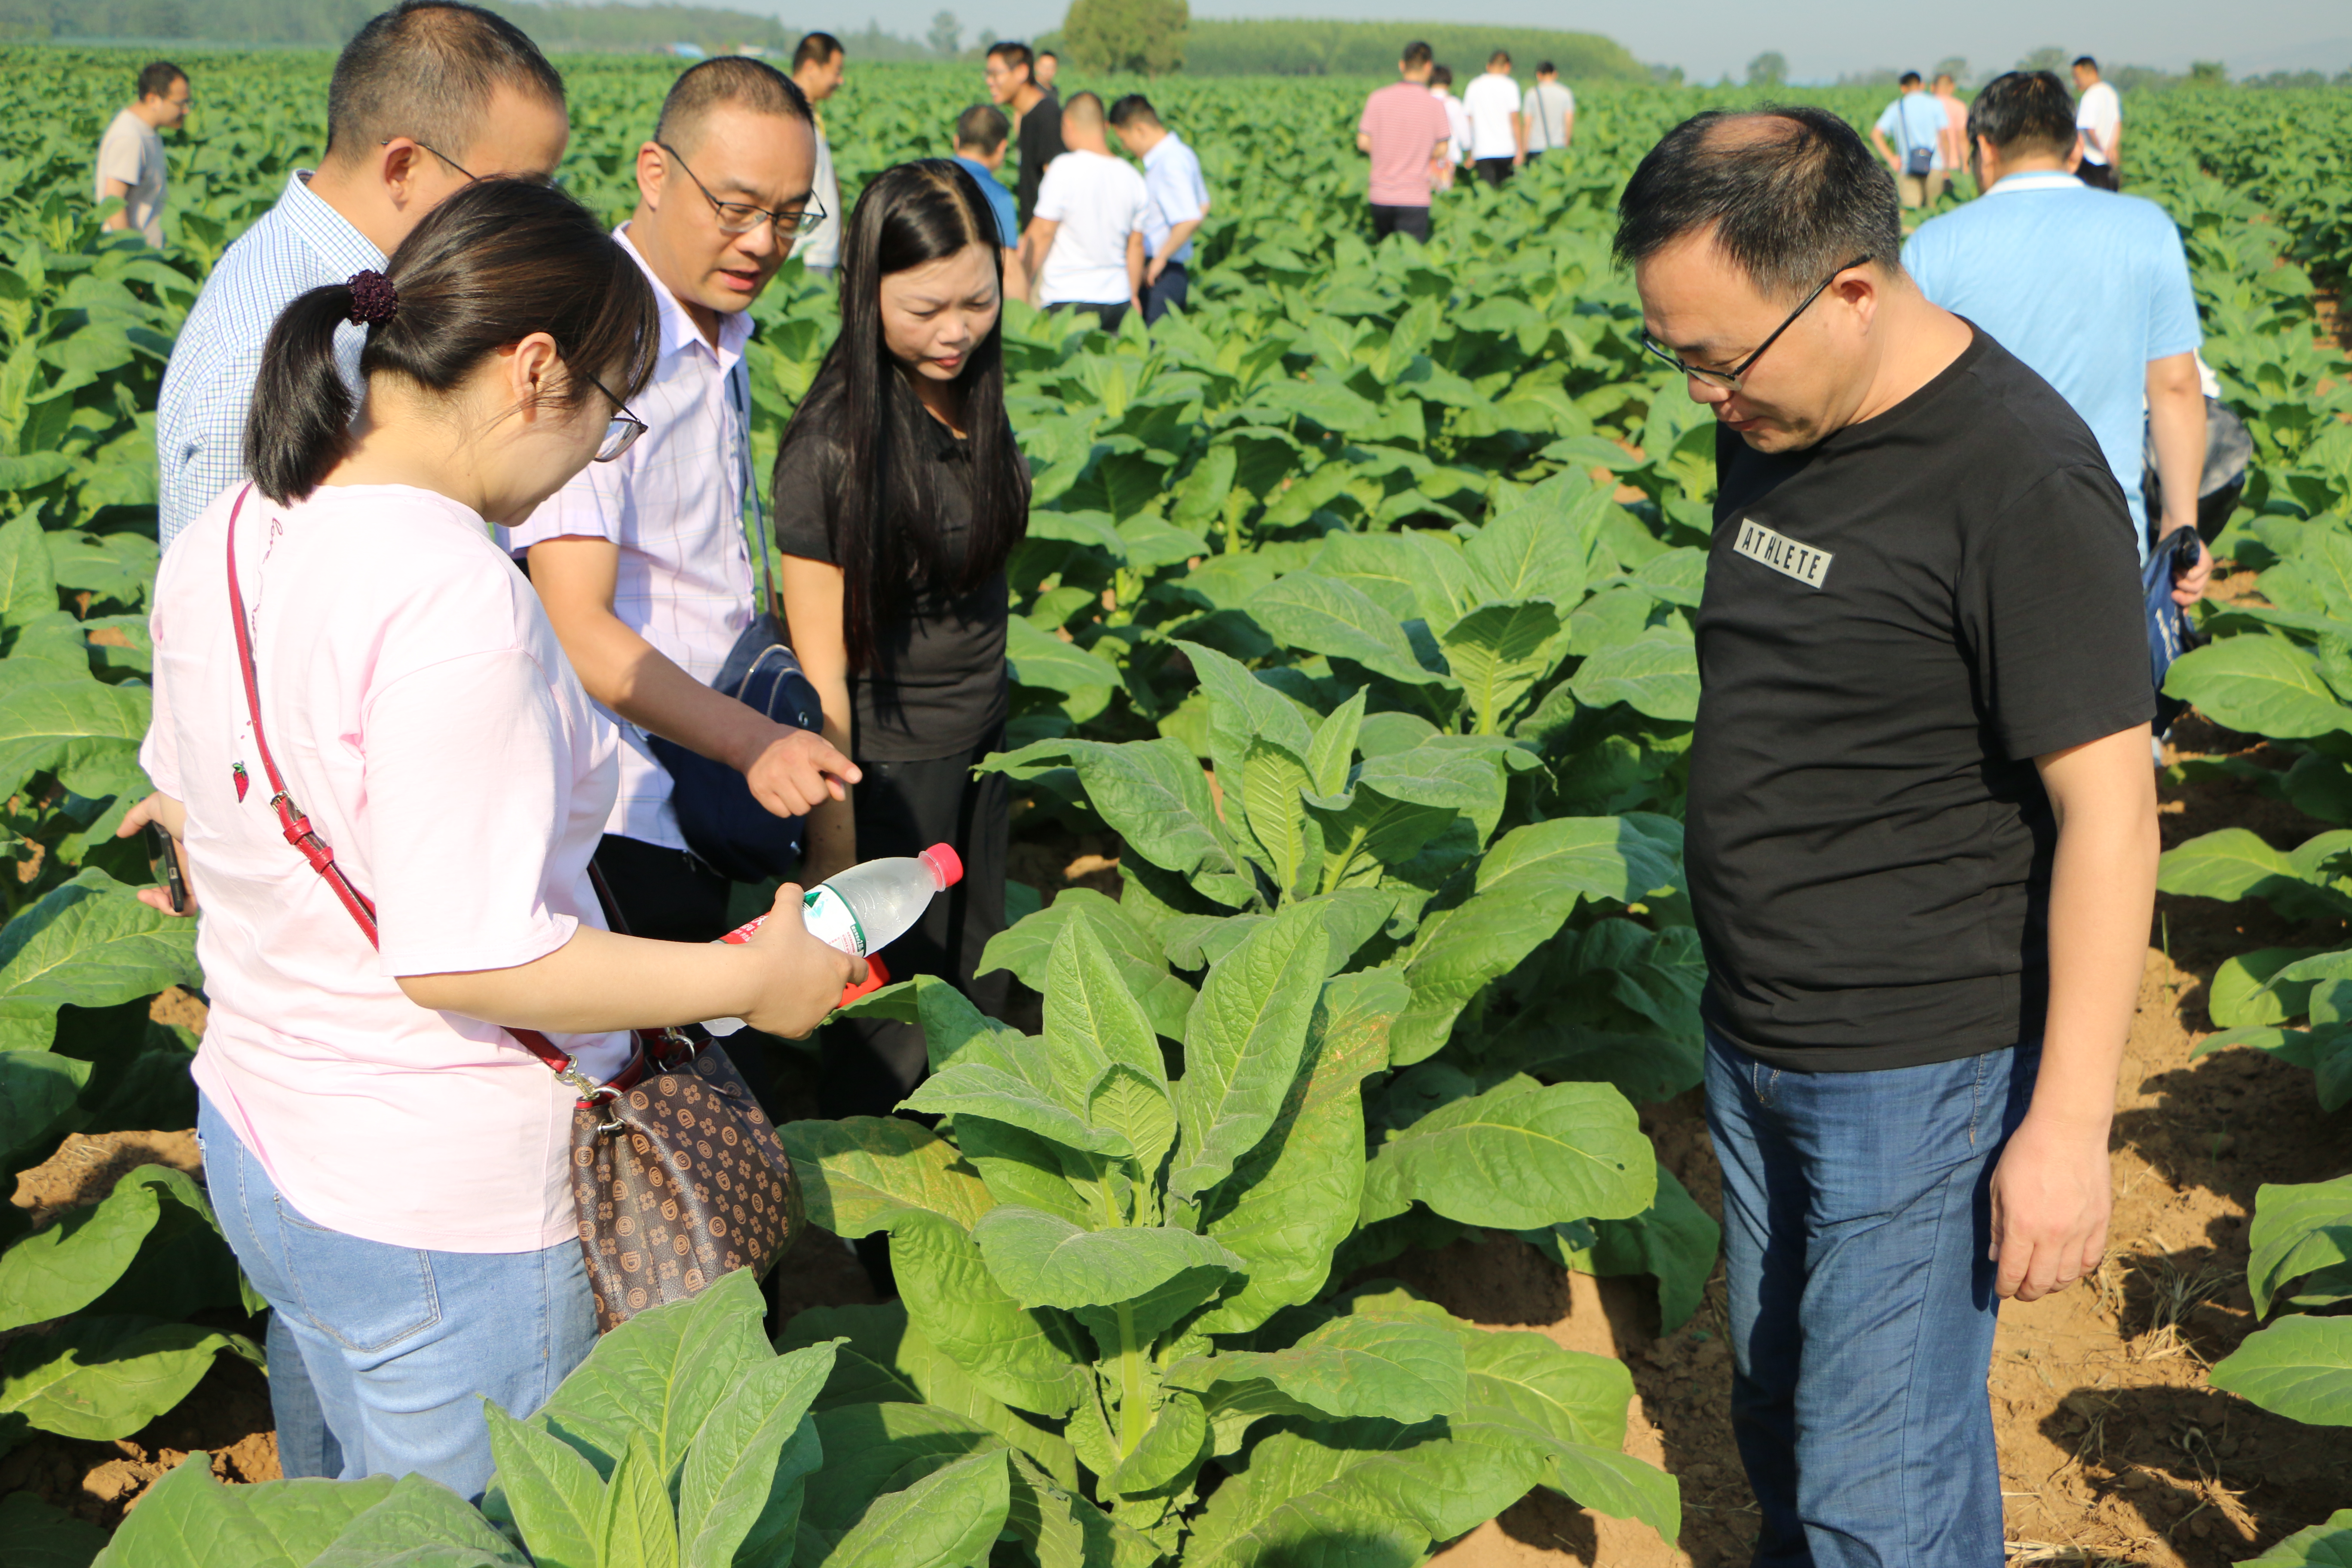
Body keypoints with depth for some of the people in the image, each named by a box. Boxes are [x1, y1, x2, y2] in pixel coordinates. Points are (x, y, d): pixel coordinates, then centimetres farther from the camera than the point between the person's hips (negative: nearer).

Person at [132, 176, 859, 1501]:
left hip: (254, 1138, 8)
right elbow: (465, 956, -28)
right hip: (442, 1209, -8)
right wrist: (752, 978, -18)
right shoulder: (453, 595, -27)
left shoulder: (227, 538, 1)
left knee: (354, 1517, 27)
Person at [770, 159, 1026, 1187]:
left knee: (977, 1006, 18)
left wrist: (998, 743, 13)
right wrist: (832, 851, -18)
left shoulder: (970, 397, 0)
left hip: (980, 744, 7)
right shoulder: (833, 445, -21)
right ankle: (860, 1255, 26)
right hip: (890, 764, -7)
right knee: (892, 1040, 6)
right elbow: (820, 668, -19)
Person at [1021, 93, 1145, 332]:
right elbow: (1136, 245, 13)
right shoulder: (1133, 177, 6)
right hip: (1118, 302, 5)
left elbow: (1042, 233, -9)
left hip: (1066, 300, -5)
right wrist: (1133, 295, 25)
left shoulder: (1065, 168, -10)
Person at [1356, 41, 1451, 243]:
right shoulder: (1435, 105, -7)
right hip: (1414, 200, -3)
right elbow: (1441, 151, -5)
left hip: (1380, 196, 3)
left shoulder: (1377, 99, -2)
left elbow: (1363, 143, -1)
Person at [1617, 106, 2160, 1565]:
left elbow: (2108, 806, -20)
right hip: (1758, 1039, 8)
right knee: (1782, 1405, 21)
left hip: (1918, 1063, -8)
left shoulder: (2020, 482, -22)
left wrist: (2070, 1119, -19)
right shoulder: (1773, 428, 4)